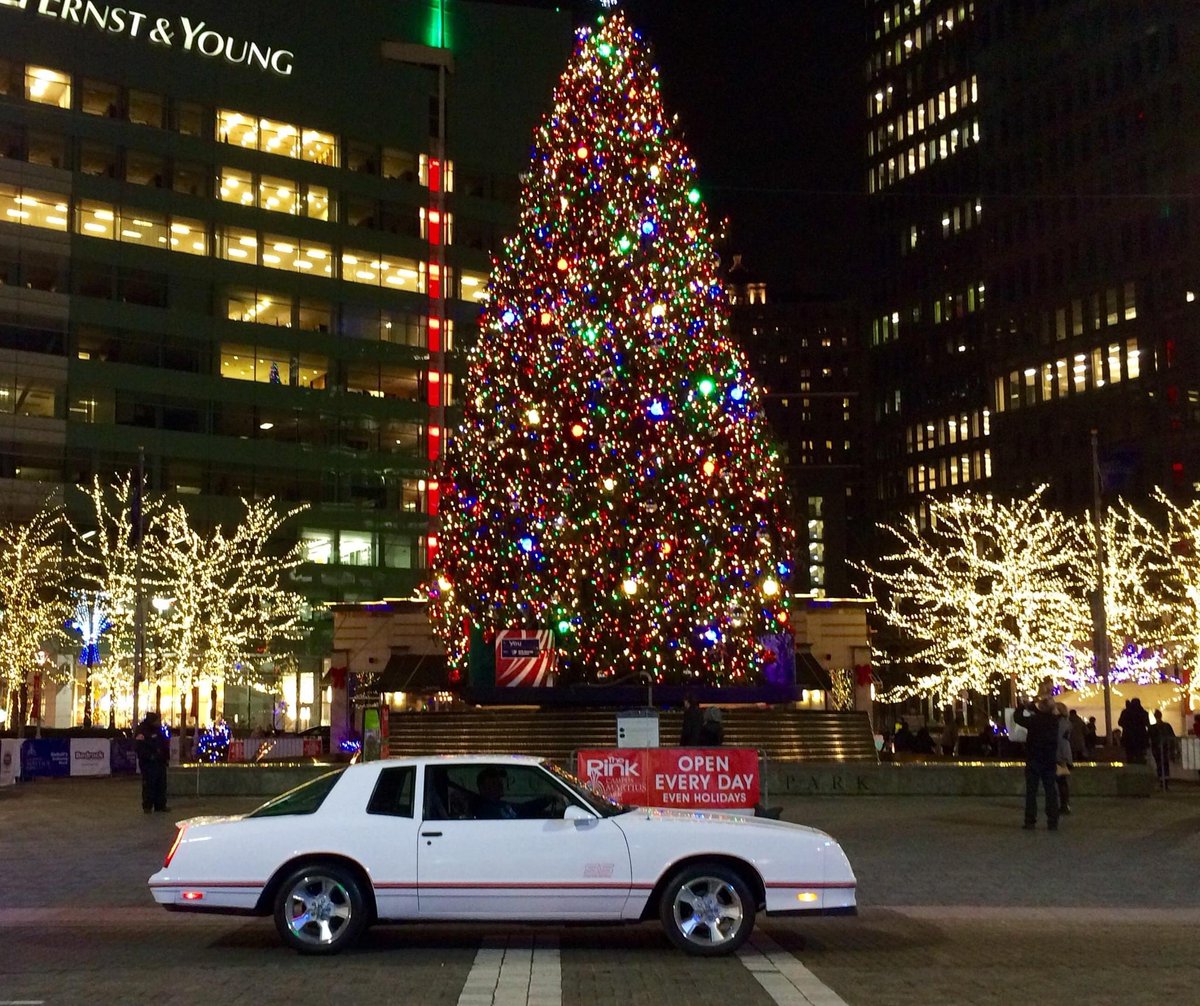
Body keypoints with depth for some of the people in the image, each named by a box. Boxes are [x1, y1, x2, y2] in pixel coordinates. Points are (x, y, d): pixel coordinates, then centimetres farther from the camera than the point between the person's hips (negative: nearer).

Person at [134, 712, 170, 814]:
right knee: (149, 785, -5)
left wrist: (167, 758, 15)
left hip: (160, 762, 7)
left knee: (161, 784, 9)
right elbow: (139, 747, -18)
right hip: (148, 763, -7)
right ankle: (147, 806, 2)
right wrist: (150, 756, -21)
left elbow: (166, 744, 23)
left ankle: (160, 805, 16)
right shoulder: (142, 731, -9)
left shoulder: (158, 730, 15)